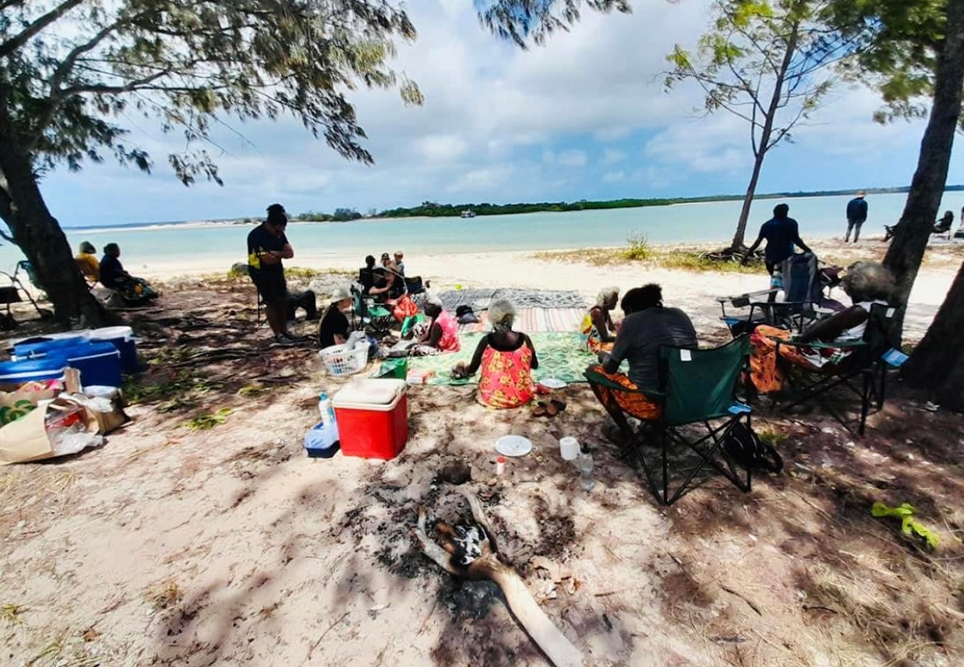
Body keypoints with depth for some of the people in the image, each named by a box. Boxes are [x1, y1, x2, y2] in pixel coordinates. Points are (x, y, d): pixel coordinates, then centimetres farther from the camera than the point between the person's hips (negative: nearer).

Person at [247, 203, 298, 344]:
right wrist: (281, 255, -9)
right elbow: (267, 259, -27)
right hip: (261, 273, -7)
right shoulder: (256, 235, -22)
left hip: (277, 271, 7)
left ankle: (284, 332, 16)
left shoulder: (279, 233, 0)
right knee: (271, 303, -5)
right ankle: (278, 336, -1)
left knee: (282, 301, 7)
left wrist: (274, 253, -23)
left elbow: (290, 253, -6)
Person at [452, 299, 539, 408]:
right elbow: (535, 365, 0)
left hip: (492, 398, -1)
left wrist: (463, 371, 14)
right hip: (522, 397, 1)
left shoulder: (486, 341, -19)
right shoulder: (524, 339, -15)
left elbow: (472, 369, -7)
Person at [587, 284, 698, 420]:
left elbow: (610, 368, -2)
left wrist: (604, 356, 21)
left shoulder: (631, 321, -8)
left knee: (594, 371, 12)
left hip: (650, 404, -6)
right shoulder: (680, 315, 7)